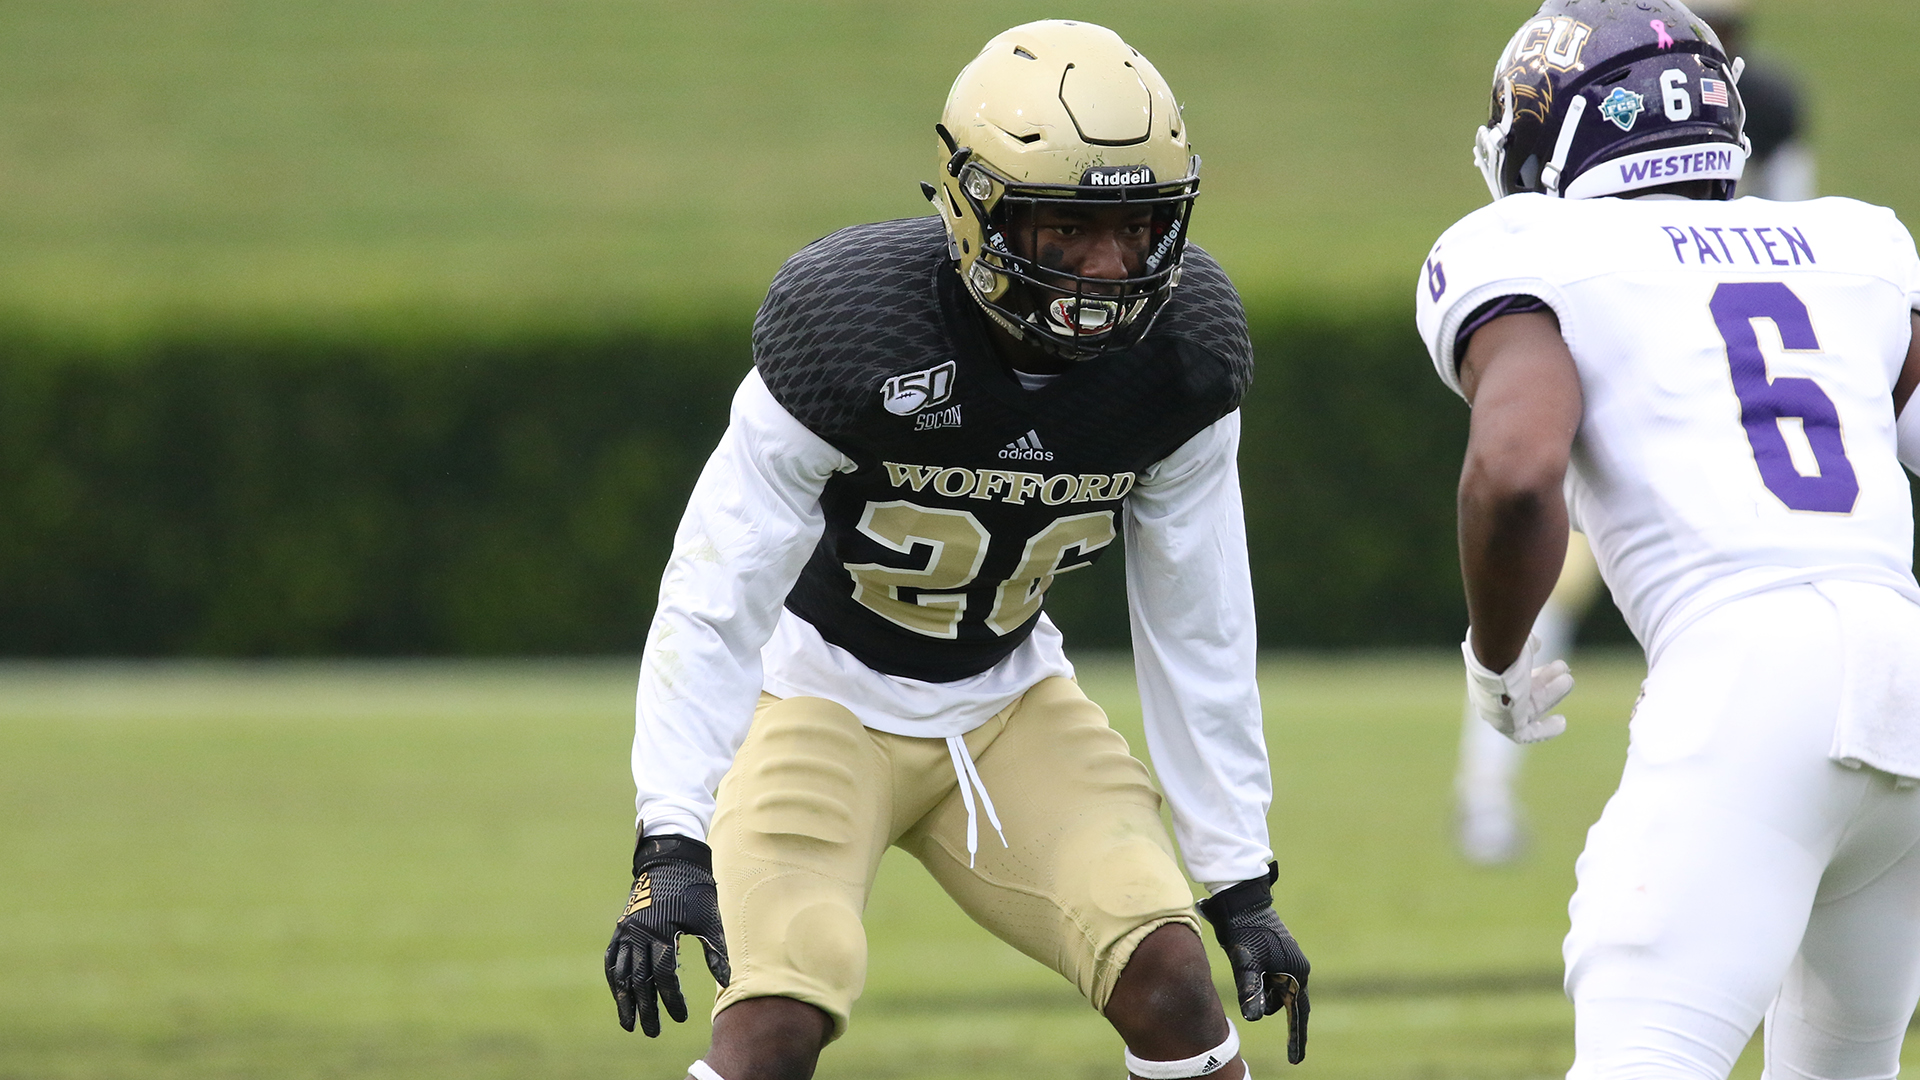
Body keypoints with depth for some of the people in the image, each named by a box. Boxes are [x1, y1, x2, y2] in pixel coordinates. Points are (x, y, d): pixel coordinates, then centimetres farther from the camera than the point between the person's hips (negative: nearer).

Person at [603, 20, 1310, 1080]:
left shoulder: (1179, 351, -14)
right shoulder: (856, 327, -28)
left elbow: (1198, 630, -4)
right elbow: (716, 596, -26)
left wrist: (1240, 883, -2)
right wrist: (671, 846, -34)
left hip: (1005, 704, 4)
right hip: (822, 700, -4)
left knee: (1168, 980, -11)